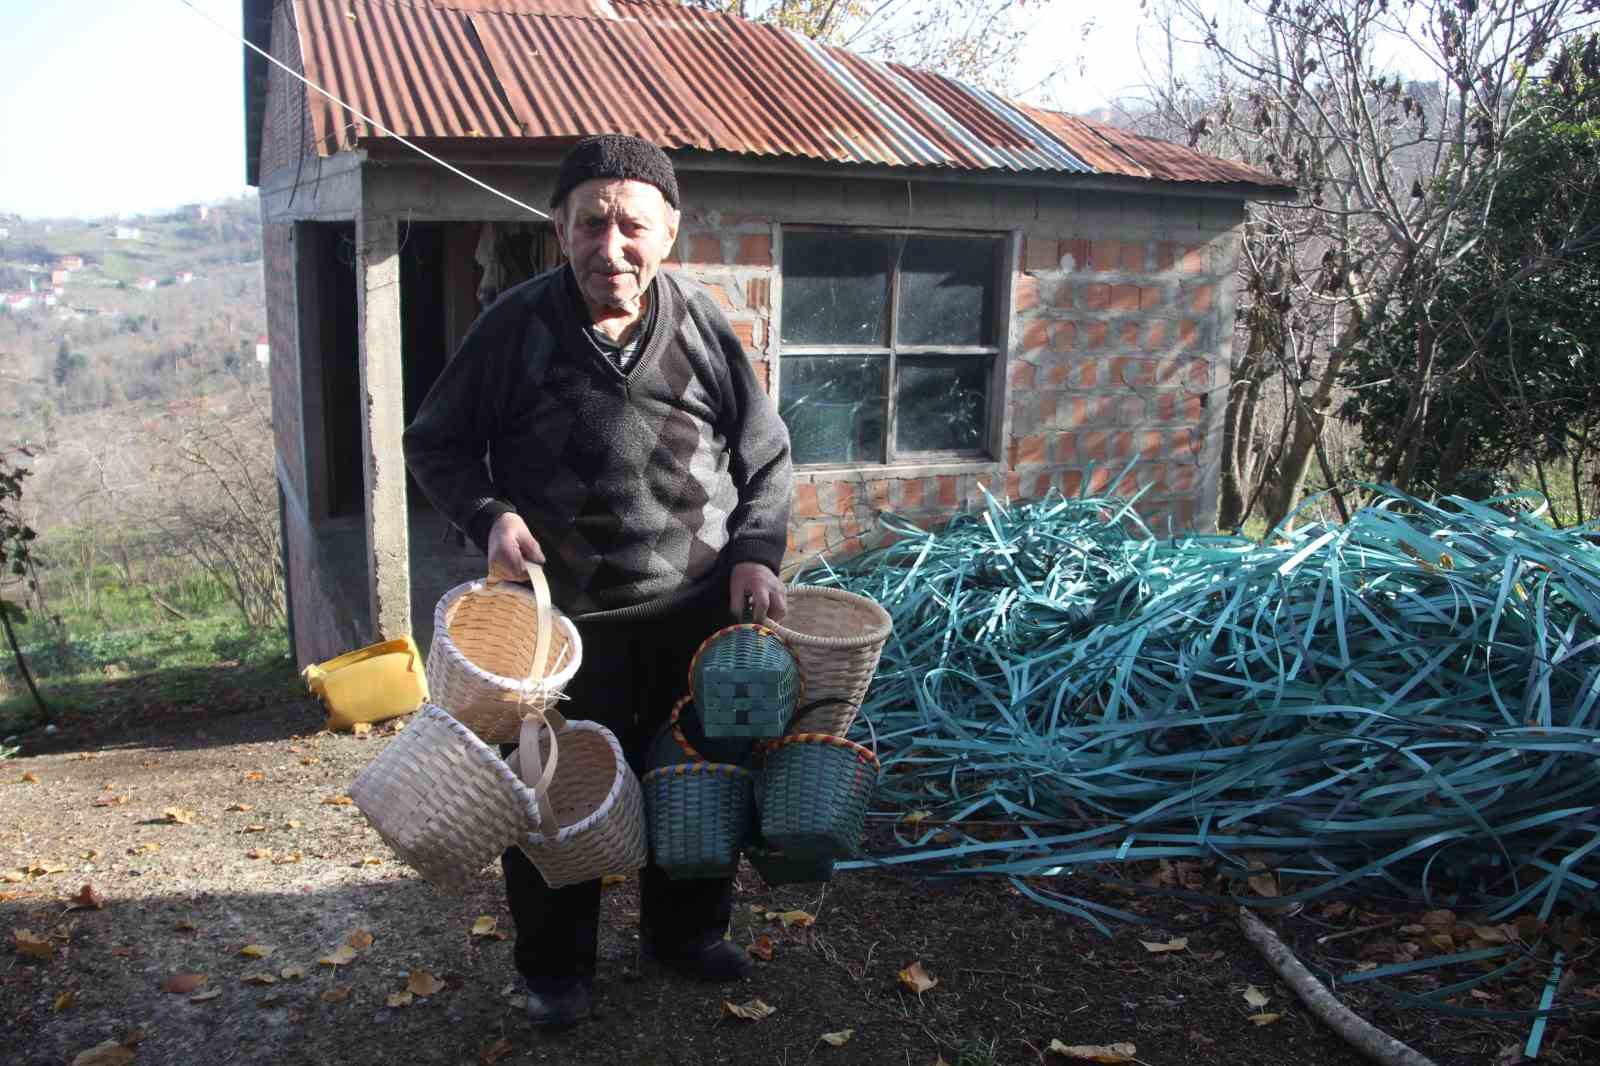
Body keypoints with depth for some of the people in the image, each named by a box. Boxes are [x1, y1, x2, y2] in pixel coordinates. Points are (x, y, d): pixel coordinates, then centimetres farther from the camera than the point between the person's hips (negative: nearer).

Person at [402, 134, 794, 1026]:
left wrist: (756, 553, -7)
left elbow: (768, 456, 7)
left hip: (699, 610, 3)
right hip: (568, 618, -2)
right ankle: (556, 965, 34)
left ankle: (686, 930, 44)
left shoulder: (702, 324, -3)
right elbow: (436, 447, 2)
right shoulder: (518, 325, -8)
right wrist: (491, 514, -16)